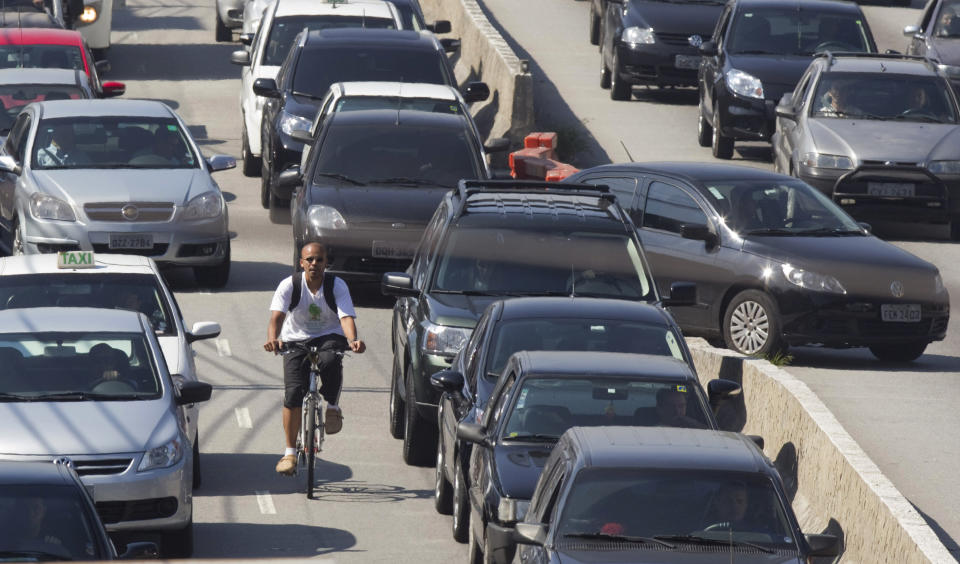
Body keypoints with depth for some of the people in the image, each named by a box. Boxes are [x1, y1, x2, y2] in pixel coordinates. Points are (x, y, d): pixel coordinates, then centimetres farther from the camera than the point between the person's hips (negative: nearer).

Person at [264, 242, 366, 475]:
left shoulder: (337, 286, -9)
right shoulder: (289, 285, -9)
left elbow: (346, 317, -21)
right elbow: (276, 316, -20)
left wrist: (353, 340, -42)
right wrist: (272, 339, -42)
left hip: (329, 336, -1)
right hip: (296, 339, 1)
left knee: (330, 361, -37)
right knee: (293, 392, -15)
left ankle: (332, 405, -6)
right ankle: (290, 452, -2)